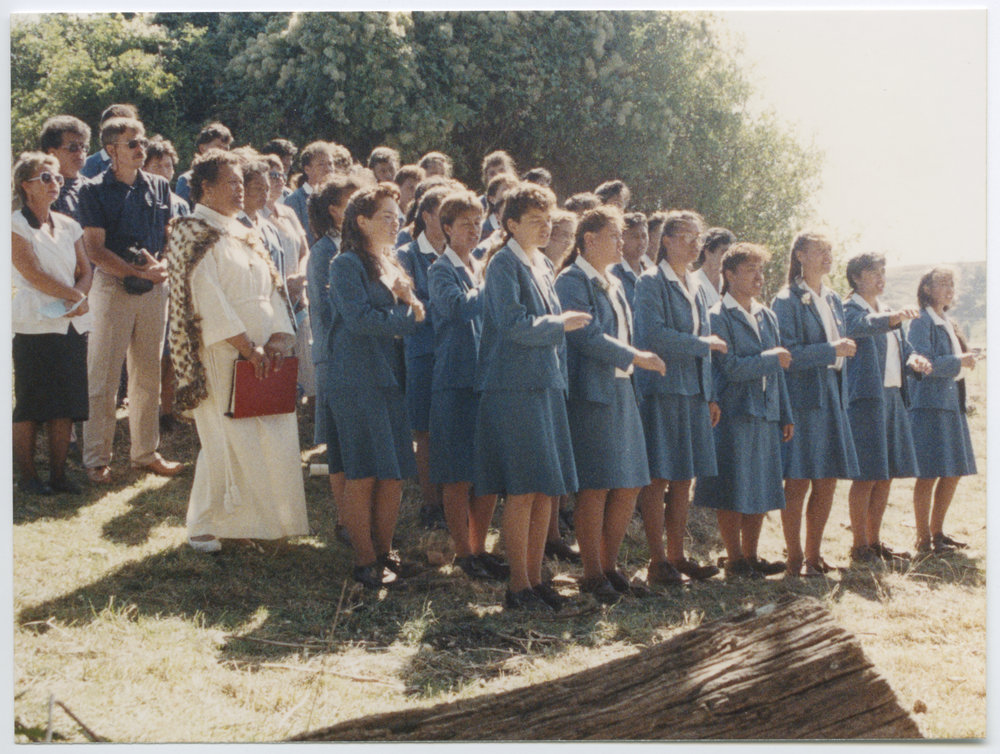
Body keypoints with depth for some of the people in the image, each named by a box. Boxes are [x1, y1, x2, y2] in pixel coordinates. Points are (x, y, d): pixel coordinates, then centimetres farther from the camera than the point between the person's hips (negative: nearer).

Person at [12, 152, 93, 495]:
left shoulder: (68, 226, 14)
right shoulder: (15, 226, -4)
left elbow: (85, 272, 12)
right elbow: (34, 275, -12)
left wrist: (76, 302, -7)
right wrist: (75, 296, -9)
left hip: (72, 324, 5)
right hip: (35, 325, -5)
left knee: (67, 403, 4)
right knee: (30, 404, -2)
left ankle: (58, 474, 11)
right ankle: (27, 476, 7)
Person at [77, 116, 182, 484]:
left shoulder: (159, 187, 10)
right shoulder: (94, 190, -4)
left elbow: (171, 236, 15)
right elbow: (95, 250, -9)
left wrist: (161, 266, -6)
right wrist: (139, 272, -16)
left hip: (154, 290, 5)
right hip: (113, 288, -4)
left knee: (149, 375, 10)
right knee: (103, 378, -2)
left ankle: (146, 452, 21)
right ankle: (96, 459, 6)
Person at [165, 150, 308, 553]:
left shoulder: (245, 235, 18)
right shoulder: (193, 234, -5)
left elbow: (272, 289, 12)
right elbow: (208, 299, -14)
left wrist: (277, 339, -5)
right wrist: (248, 346, -19)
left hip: (262, 356, 7)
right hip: (220, 358, -7)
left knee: (273, 440, 3)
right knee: (225, 441, -6)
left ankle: (261, 519, 13)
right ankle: (204, 528, 7)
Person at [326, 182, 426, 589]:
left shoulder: (390, 264, 19)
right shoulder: (347, 265, -6)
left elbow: (413, 312, 18)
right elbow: (360, 319, -17)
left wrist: (409, 300, -4)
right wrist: (408, 316, -7)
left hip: (389, 378, 8)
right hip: (357, 381, -8)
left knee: (395, 473, 7)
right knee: (364, 474, -4)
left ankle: (384, 552, 17)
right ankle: (364, 560, 4)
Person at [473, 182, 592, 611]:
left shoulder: (543, 266, 19)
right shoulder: (503, 265, -8)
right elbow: (512, 324, -19)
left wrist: (560, 378, 17)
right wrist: (560, 324, -8)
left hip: (546, 386, 8)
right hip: (514, 387, -8)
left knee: (547, 490, 8)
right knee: (522, 491, -7)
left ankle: (534, 578, 16)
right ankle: (518, 586, 0)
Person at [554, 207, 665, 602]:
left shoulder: (613, 284, 20)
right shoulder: (572, 281, -8)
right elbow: (588, 337, -16)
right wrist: (636, 357, -11)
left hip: (621, 390, 9)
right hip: (591, 392, -9)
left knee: (629, 485, 7)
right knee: (596, 486, -7)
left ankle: (609, 566, 18)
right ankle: (592, 574, 2)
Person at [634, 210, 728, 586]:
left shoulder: (693, 286, 19)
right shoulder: (651, 282, -5)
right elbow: (653, 335, -18)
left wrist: (710, 396, 17)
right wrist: (703, 344, -11)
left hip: (693, 392, 8)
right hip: (661, 390, -8)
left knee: (683, 480, 8)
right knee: (658, 479, -5)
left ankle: (676, 556, 15)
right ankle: (658, 561, 0)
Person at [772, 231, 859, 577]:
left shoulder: (833, 300, 16)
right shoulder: (787, 301, -7)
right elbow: (788, 354, -15)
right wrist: (832, 350, -16)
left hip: (833, 395, 7)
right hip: (803, 396, -7)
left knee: (827, 482, 7)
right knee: (798, 482, -5)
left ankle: (813, 554, 17)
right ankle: (795, 558, 3)